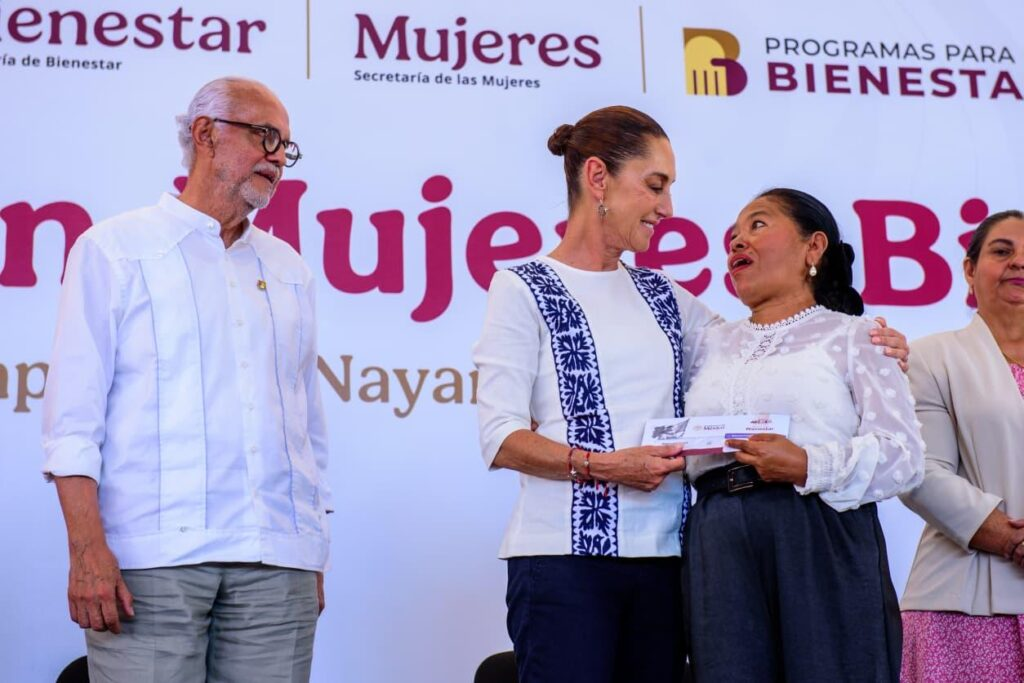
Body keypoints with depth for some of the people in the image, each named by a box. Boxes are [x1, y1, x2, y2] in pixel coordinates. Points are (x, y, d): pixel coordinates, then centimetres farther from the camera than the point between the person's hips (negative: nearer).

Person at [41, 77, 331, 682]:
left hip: (277, 562, 4)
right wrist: (87, 548, -12)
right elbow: (74, 412, -1)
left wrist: (314, 555, 14)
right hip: (153, 558, -4)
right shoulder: (115, 250, 7)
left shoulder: (288, 268, 20)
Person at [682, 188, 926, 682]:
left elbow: (902, 455, -5)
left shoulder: (851, 336, 8)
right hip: (721, 548, 4)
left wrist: (809, 466, -19)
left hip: (822, 540, -3)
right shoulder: (712, 345, 23)